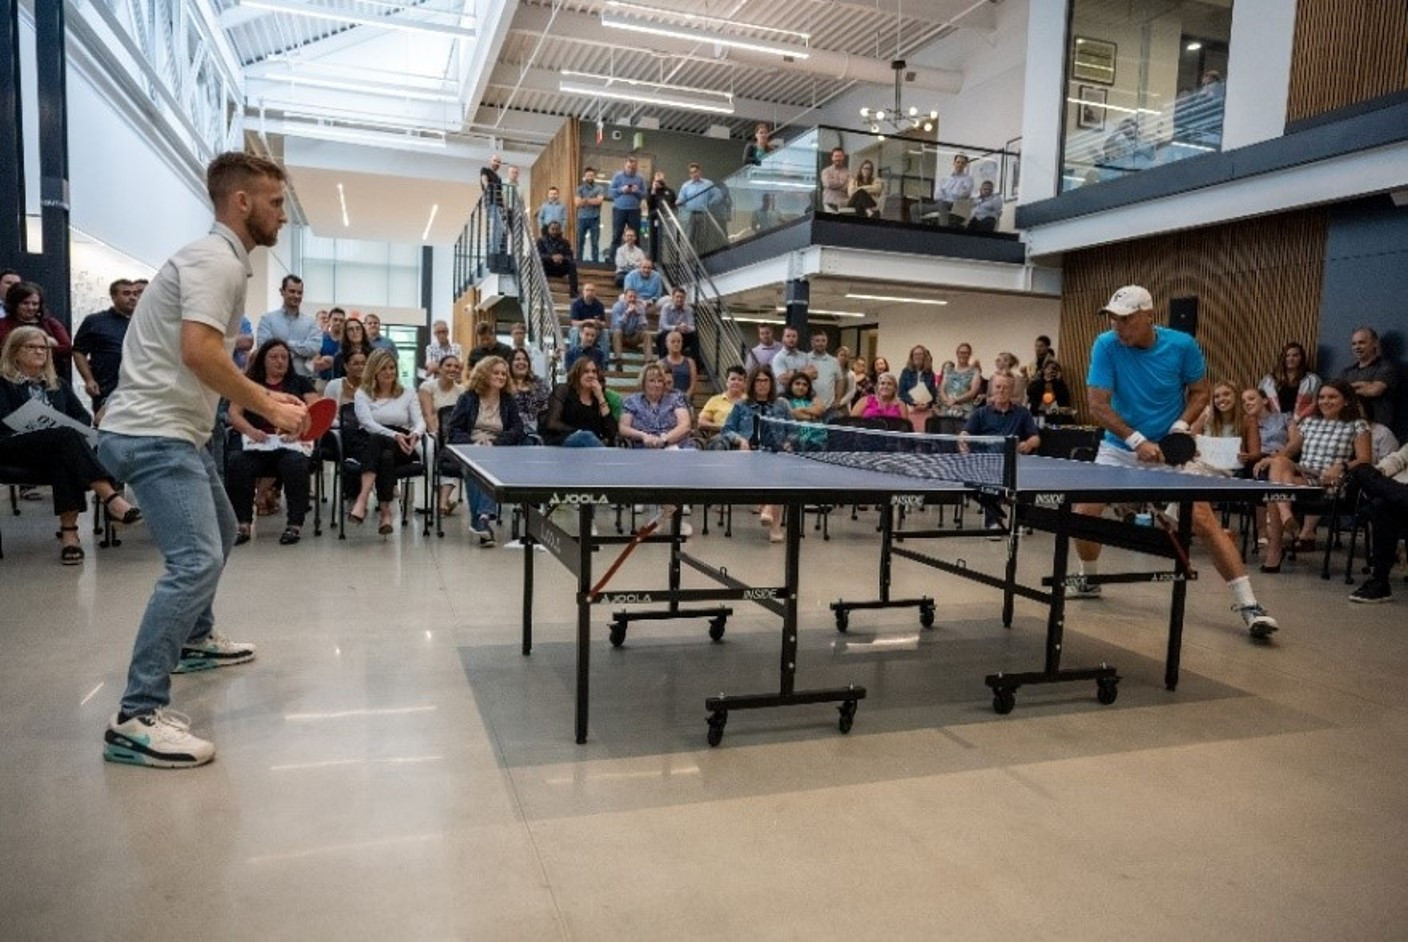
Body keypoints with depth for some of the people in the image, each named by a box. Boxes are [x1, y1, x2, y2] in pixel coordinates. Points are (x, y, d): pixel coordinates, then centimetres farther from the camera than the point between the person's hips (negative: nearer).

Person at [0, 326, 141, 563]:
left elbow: (84, 416, 19)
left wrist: (71, 434, -5)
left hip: (58, 448, 4)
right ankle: (112, 499, -51)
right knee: (66, 435, -35)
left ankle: (69, 531, -44)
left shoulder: (57, 385, 27)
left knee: (64, 456, -35)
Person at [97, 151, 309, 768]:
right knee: (197, 560, -20)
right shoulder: (216, 259, -15)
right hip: (153, 433, -11)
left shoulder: (223, 260, 17)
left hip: (173, 431, 11)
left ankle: (195, 640, 45)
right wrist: (267, 408, -19)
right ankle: (137, 718, -17)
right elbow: (198, 353, -27)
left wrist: (266, 396, 15)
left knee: (218, 533, 27)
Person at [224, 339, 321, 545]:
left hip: (292, 442, -1)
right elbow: (234, 414, 10)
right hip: (257, 442, 1)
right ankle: (243, 524, -24)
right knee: (236, 463, -30)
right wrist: (250, 430, -12)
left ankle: (294, 524, -25)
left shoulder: (300, 382, 18)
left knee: (295, 464, -35)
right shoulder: (249, 383, 21)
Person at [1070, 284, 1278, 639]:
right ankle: (1089, 579, 24)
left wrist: (1180, 426, -17)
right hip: (1119, 448, 1)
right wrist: (1137, 440, -27)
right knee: (1083, 513, -5)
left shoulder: (1182, 345, -14)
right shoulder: (1106, 345, -16)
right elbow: (1097, 404, -18)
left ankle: (1248, 605, -5)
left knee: (1205, 521, -13)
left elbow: (1200, 391, 1)